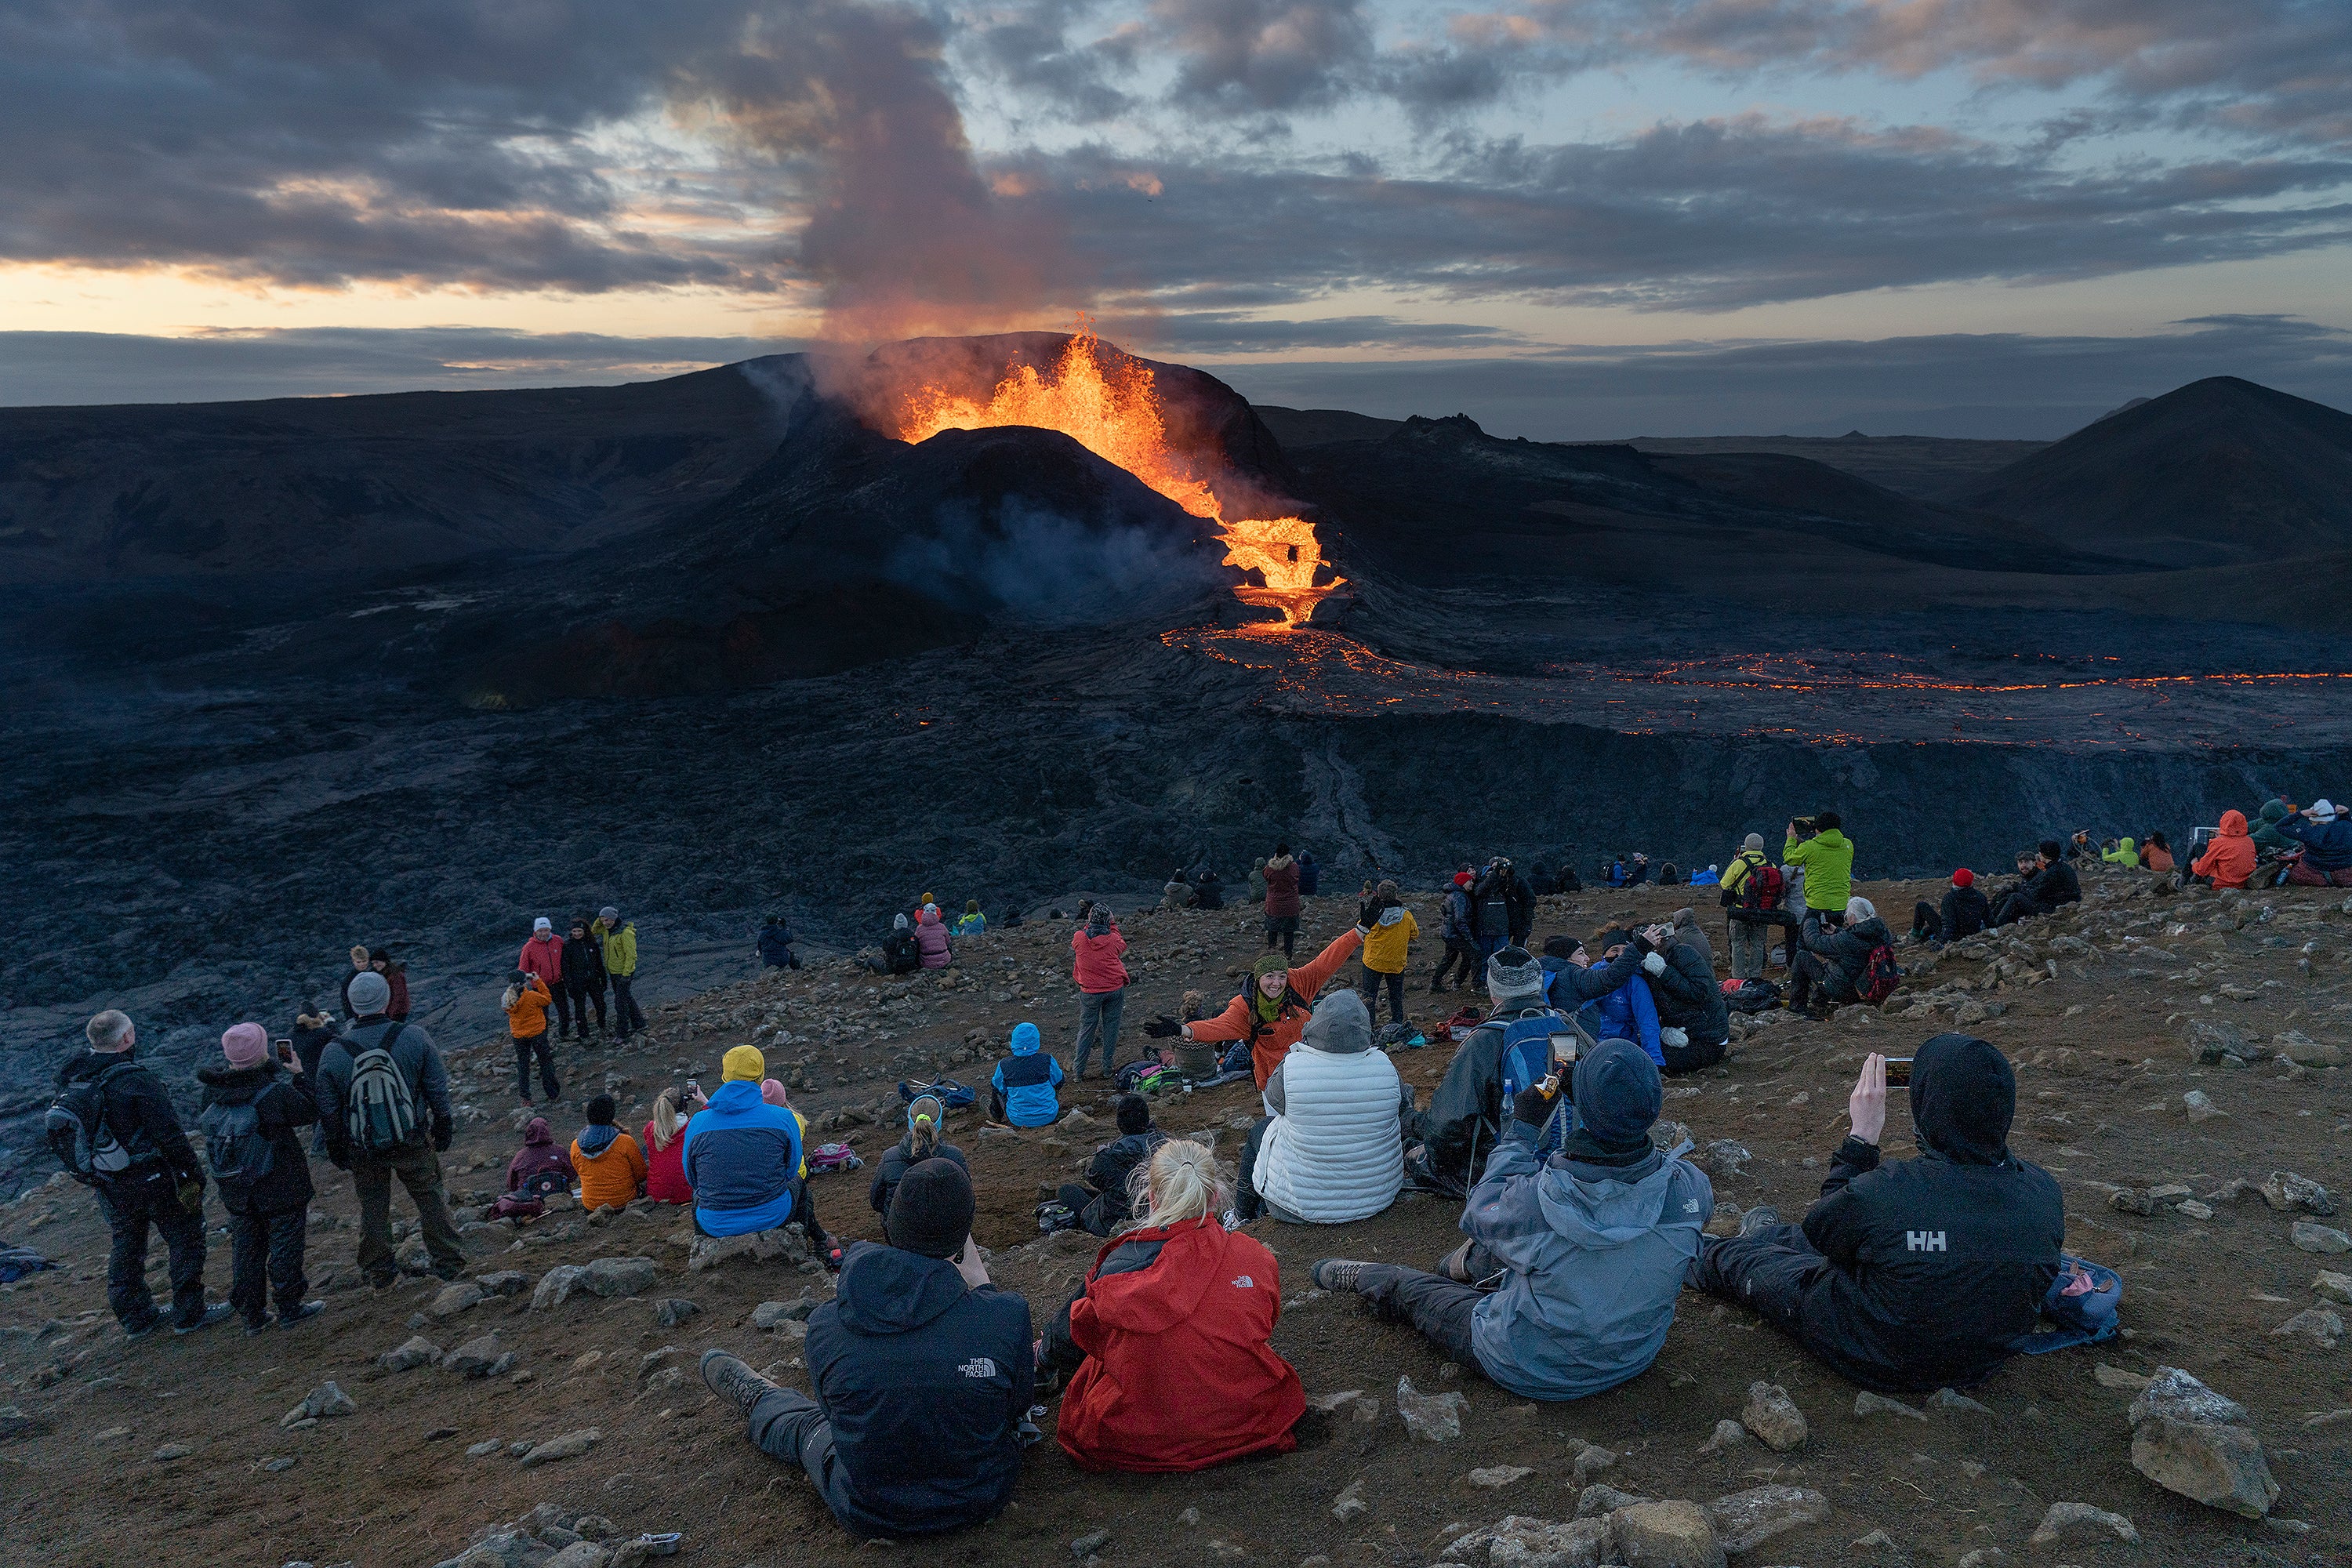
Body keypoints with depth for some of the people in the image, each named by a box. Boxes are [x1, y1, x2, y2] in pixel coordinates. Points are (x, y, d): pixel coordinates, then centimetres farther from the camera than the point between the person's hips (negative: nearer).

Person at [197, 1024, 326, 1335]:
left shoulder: (213, 1090, -11)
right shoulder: (274, 1093, -26)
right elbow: (309, 1112, -11)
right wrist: (298, 1074, -3)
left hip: (236, 1190, 5)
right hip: (280, 1188, -5)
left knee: (246, 1248, 18)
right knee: (285, 1244, 11)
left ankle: (253, 1315, 28)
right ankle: (289, 1308, 21)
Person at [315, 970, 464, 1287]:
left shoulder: (333, 1053, -11)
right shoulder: (414, 1037, -13)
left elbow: (328, 1111, -1)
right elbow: (438, 1090, -5)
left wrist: (336, 1149, 12)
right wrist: (444, 1129, 8)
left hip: (364, 1151, 1)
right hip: (413, 1142, -1)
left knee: (373, 1210, 16)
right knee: (431, 1200, 14)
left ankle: (379, 1273, 29)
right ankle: (448, 1263, 22)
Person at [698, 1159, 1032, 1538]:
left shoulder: (824, 1325, -23)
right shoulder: (1006, 1316, -28)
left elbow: (835, 1409, -3)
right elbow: (1016, 1407, -7)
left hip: (870, 1517, 1)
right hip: (985, 1500, 0)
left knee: (808, 1426, 33)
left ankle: (756, 1403, 62)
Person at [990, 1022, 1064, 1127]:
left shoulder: (1004, 1066, -19)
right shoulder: (1047, 1061, -18)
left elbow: (998, 1088, 1)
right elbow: (1058, 1084, 0)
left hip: (1018, 1119, 0)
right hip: (1049, 1117, 0)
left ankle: (996, 1115, 49)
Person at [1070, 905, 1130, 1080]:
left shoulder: (1079, 938, -11)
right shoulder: (1113, 940, -11)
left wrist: (1089, 923, 18)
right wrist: (1112, 925, 20)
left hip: (1090, 992, 0)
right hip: (1115, 989, 0)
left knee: (1086, 1028, 10)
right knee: (1111, 1027, 10)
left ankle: (1079, 1070, 12)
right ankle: (1108, 1068, 15)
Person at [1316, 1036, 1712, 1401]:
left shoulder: (1536, 1200, -34)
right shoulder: (1690, 1188, -26)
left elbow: (1481, 1213, -9)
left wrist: (1521, 1129, 0)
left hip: (1533, 1371, -4)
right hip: (1636, 1355, 4)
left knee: (1408, 1288, 21)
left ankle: (1361, 1277, 50)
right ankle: (1475, 1261, 57)